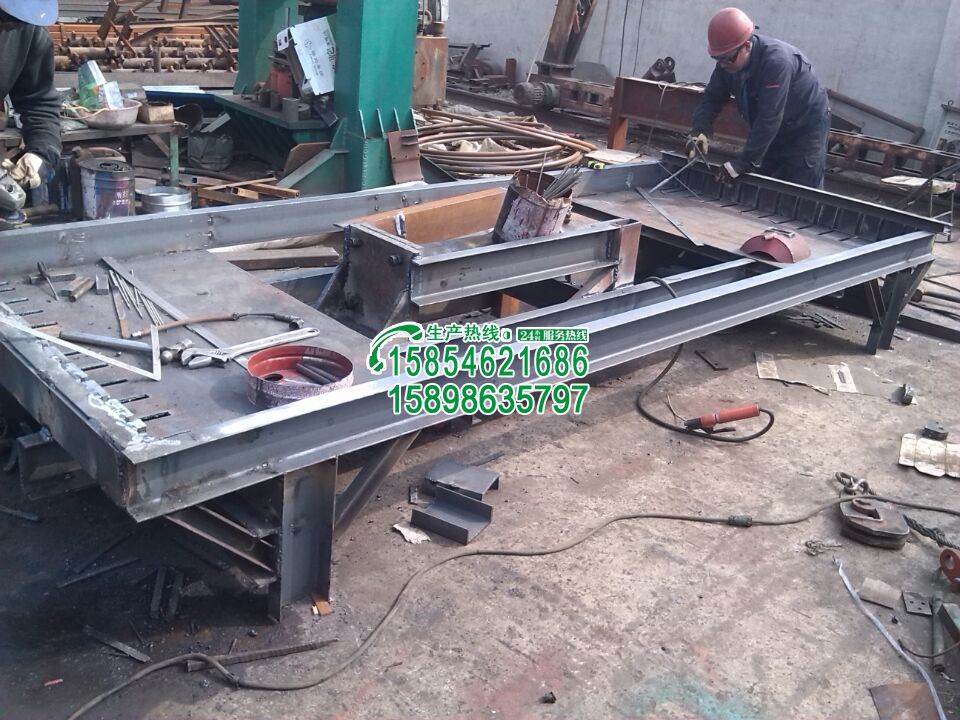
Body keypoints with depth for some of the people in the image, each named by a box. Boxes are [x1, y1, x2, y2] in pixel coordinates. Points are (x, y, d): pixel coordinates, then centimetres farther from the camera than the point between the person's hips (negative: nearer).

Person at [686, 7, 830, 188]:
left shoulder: (776, 61, -34)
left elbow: (769, 118, -38)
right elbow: (712, 97, -6)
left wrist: (745, 163, -40)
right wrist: (700, 130, -26)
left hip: (806, 130, -7)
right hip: (774, 132, 7)